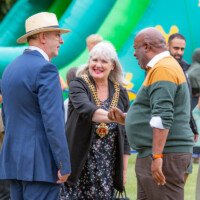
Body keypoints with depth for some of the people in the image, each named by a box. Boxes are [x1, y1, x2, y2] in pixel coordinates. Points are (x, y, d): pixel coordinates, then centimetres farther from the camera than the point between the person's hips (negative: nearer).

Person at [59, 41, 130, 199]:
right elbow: (85, 109, -25)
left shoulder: (120, 93, 8)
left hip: (108, 168, 3)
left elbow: (125, 136, 12)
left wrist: (124, 170, 8)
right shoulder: (78, 85, -3)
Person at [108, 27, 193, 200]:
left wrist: (157, 156, -28)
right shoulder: (165, 67, 22)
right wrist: (125, 118, 14)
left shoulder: (163, 69, -14)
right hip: (153, 154, 11)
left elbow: (163, 117, -23)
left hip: (165, 154, -11)